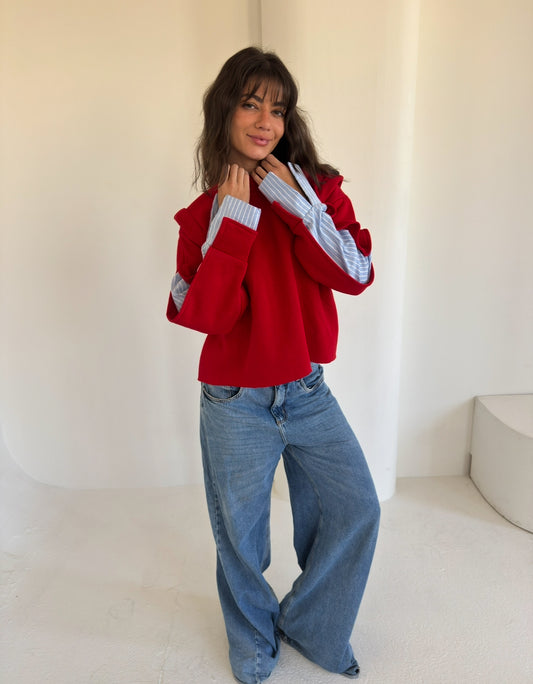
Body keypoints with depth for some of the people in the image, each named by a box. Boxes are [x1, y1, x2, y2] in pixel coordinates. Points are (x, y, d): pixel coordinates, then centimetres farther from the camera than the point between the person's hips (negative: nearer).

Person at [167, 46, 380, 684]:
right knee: (240, 535, 14)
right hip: (235, 403, -1)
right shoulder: (205, 212, -1)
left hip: (307, 391, 2)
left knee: (356, 510, 7)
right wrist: (234, 218, -16)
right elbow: (206, 314, -14)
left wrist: (294, 202, -17)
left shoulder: (316, 188, 1)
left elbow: (355, 274, -12)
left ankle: (310, 626, 37)